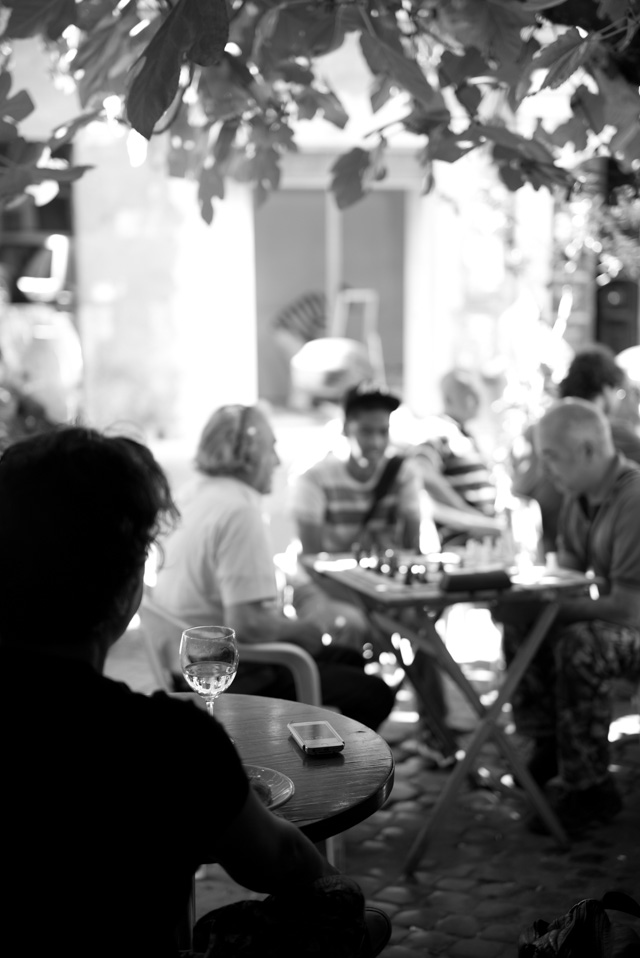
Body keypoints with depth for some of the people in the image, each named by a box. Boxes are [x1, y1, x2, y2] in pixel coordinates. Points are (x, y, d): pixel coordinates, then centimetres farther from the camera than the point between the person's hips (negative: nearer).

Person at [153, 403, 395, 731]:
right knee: (374, 693, -3)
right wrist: (300, 629, -12)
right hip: (232, 676, -10)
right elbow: (247, 624, -31)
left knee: (349, 660, 21)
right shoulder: (239, 511, -25)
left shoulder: (195, 493, 4)